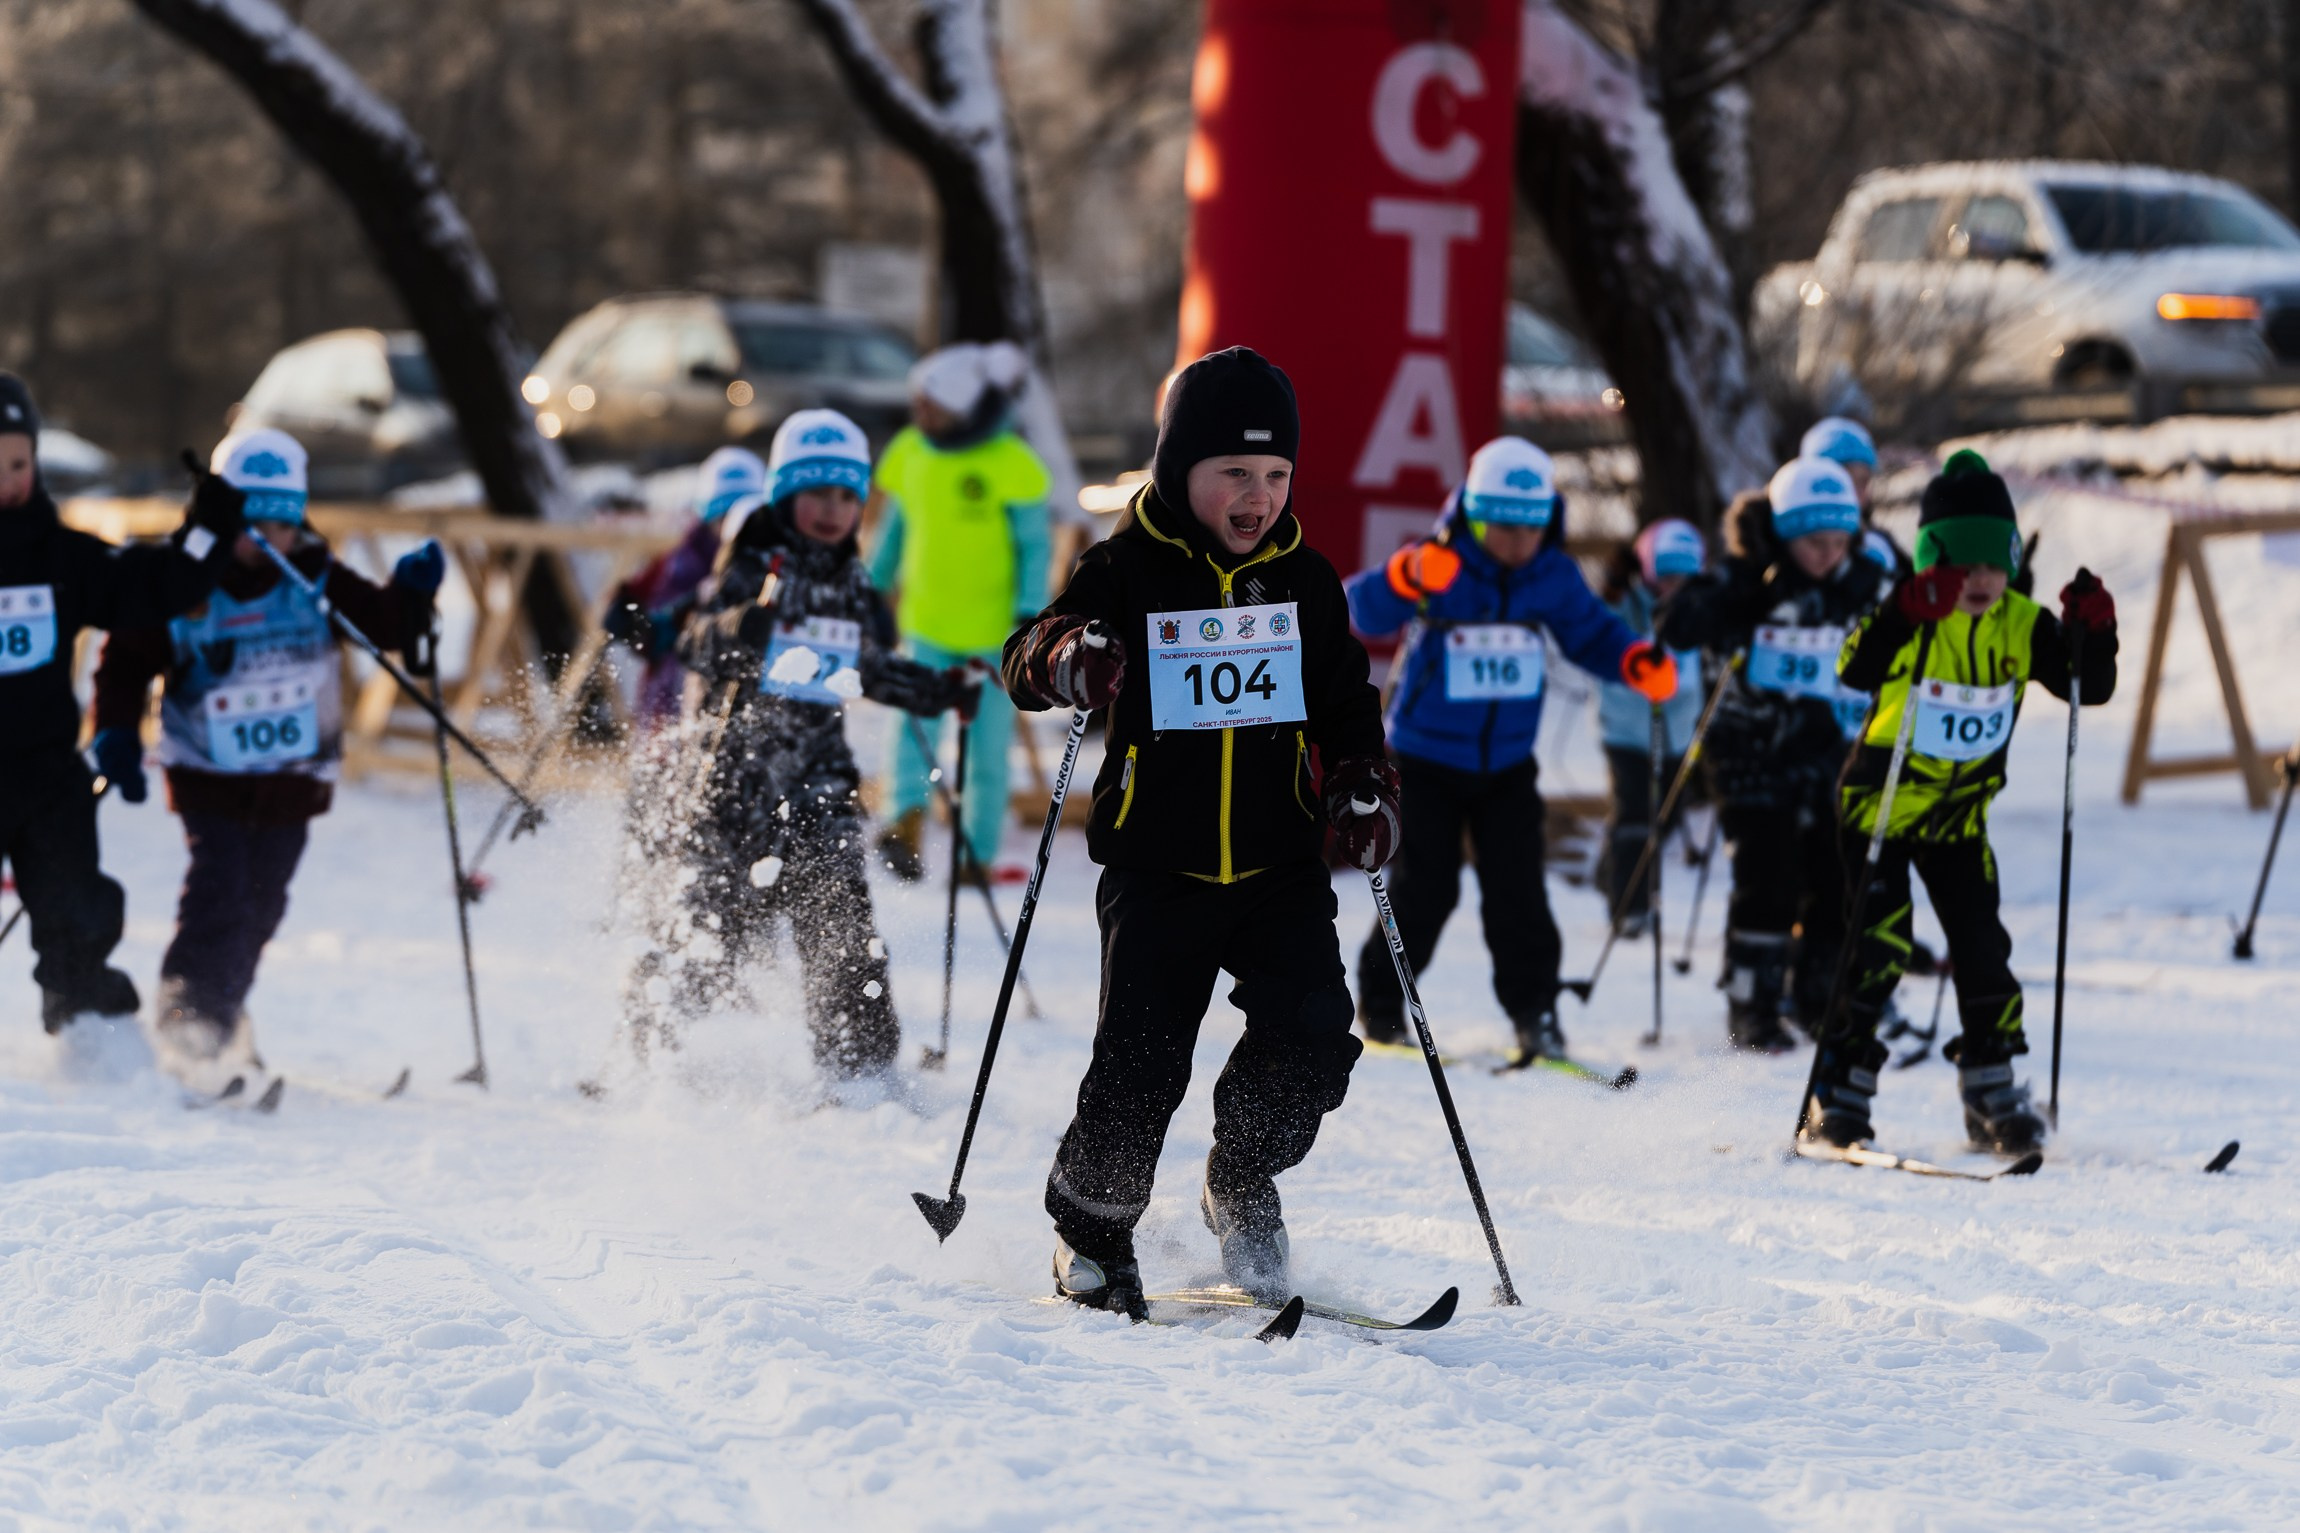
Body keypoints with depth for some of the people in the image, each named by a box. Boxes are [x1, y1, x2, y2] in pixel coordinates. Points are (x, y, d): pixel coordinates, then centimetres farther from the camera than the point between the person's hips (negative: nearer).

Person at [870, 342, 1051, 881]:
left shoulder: (1011, 465, -10)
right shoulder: (910, 453, 3)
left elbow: (1034, 545, -5)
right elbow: (895, 528, 17)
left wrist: (1030, 615, -11)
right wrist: (872, 593, 20)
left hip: (993, 630, -3)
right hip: (926, 624, 3)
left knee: (988, 747, 3)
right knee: (916, 717, -19)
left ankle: (980, 854, 12)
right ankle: (907, 822, -32)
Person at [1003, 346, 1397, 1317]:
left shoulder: (1306, 583, 8)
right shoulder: (1128, 572, -2)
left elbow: (1346, 706, 18)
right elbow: (1026, 662, -7)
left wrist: (1363, 785, -1)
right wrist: (1064, 661, -30)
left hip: (1280, 865, 3)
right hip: (1157, 865, -3)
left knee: (1312, 1037, -14)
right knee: (1140, 1065, -10)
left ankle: (1241, 1186, 14)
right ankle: (1090, 1230, 15)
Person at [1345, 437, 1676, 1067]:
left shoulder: (1554, 576, -5)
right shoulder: (1439, 568, -18)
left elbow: (1590, 632, 9)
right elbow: (1364, 612, -32)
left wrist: (1638, 662, -13)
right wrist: (1406, 579, -55)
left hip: (1508, 762, 3)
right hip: (1428, 756, -3)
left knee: (1516, 890, -3)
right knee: (1425, 889, -2)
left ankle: (1533, 1009, 7)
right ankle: (1381, 1003, 16)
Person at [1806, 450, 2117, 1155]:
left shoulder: (2020, 625, -5)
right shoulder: (1911, 616, -18)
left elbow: (2090, 688, -4)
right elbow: (1857, 670, -37)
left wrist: (2092, 632, -22)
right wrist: (1912, 611, -51)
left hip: (1960, 813, 4)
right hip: (1880, 803, -4)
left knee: (1983, 949, 1)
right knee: (1877, 946, -11)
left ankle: (1992, 1095, 13)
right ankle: (1838, 1097, -2)